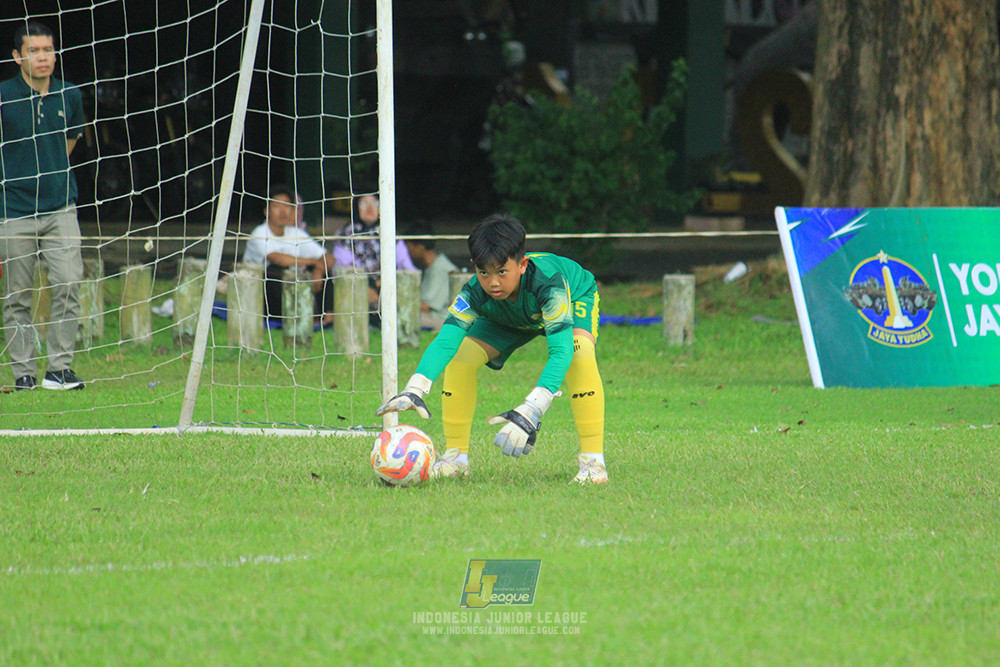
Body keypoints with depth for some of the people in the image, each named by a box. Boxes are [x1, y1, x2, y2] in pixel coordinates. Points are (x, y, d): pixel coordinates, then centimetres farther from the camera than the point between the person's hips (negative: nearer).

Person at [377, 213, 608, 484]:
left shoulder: (547, 282, -46)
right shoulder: (475, 294, -36)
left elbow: (561, 351, -53)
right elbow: (445, 340, -47)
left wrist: (530, 412, -66)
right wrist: (415, 389, -67)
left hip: (575, 297, -4)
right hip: (512, 318, 4)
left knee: (580, 353, -35)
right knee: (460, 356, -15)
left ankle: (593, 461, -28)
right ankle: (455, 457, 0)